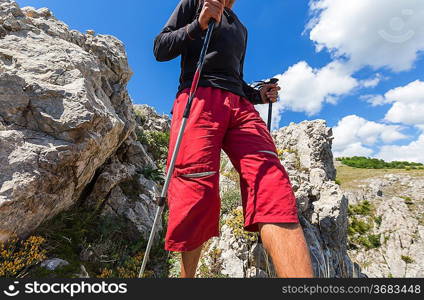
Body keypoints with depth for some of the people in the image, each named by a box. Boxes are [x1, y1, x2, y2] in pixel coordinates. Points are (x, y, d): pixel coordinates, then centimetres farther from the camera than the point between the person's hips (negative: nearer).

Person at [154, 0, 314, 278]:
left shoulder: (241, 28, 39)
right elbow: (160, 49, 13)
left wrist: (259, 95, 18)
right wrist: (198, 25, -2)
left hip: (241, 105, 5)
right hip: (199, 98, -4)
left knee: (271, 178, -20)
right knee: (199, 190, -15)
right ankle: (187, 275, 6)